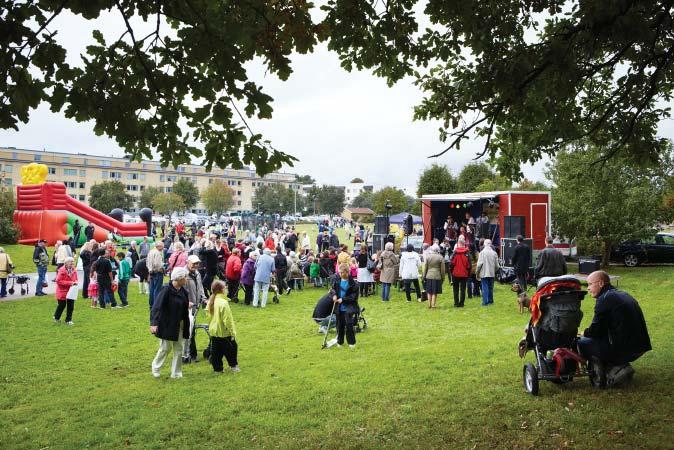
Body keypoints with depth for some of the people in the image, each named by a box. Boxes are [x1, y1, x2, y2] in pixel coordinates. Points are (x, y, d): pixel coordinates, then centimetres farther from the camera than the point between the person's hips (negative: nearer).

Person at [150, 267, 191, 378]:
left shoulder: (183, 291, 2)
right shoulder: (166, 290, -18)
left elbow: (185, 308, 8)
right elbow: (157, 307, -22)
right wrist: (153, 323, -31)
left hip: (179, 325, 6)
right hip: (167, 325, -6)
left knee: (178, 349, 9)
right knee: (165, 348, 5)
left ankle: (176, 373, 19)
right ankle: (155, 368, 29)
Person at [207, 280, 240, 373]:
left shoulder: (211, 301, 1)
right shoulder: (223, 303, -22)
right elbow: (227, 319, -20)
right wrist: (232, 332, -14)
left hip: (213, 330, 7)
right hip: (224, 331, -7)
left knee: (216, 351, 12)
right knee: (232, 347, 9)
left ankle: (217, 368, 16)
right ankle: (233, 365, 17)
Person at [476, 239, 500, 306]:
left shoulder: (482, 252, -10)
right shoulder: (494, 253, -1)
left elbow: (479, 264, -12)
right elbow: (497, 265, 3)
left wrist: (477, 273, -1)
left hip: (484, 273, -3)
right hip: (492, 273, 3)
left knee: (485, 288, 0)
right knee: (490, 287, 15)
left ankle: (485, 302, -3)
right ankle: (490, 300, 23)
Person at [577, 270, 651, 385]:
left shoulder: (604, 299, -11)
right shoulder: (624, 295, 18)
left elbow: (596, 330, -12)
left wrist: (585, 333, 10)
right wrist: (588, 333, 23)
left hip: (623, 350, -9)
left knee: (582, 343, 2)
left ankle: (616, 369, -6)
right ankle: (623, 366, 13)